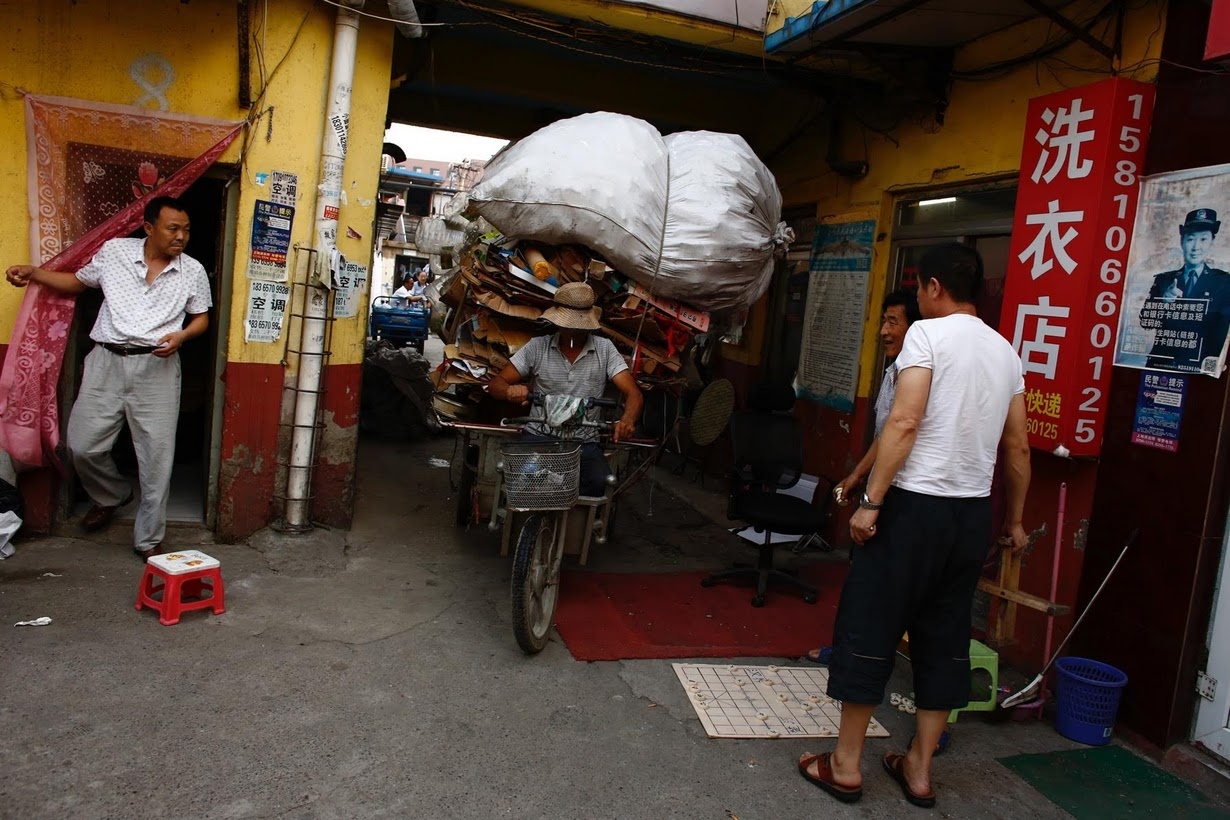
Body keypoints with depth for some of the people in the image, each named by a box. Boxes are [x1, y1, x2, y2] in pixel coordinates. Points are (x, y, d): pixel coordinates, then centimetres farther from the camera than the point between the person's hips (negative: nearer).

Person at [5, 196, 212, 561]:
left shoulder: (193, 271, 3)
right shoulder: (114, 251, 5)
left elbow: (201, 318, 12)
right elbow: (78, 281, 19)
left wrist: (181, 336, -9)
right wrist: (33, 273, 5)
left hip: (156, 366, -1)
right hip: (107, 361, 2)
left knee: (156, 455, -2)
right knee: (82, 445, 2)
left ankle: (148, 540, 12)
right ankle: (112, 495, 35)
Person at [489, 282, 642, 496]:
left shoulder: (604, 349, 2)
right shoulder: (538, 346, 3)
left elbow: (633, 394, -4)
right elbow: (496, 384, 4)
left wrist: (627, 421, -29)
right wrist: (510, 391, -23)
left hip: (584, 442, 0)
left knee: (600, 482, -29)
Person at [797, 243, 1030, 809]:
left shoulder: (928, 333, -8)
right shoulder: (1006, 351, 12)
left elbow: (903, 423, -20)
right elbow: (1018, 449, 16)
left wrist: (870, 502, -18)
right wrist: (1014, 520, 26)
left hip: (915, 505, -7)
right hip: (972, 512, 7)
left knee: (869, 629, 4)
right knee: (945, 640, 14)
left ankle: (845, 765, 13)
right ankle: (918, 770, 24)